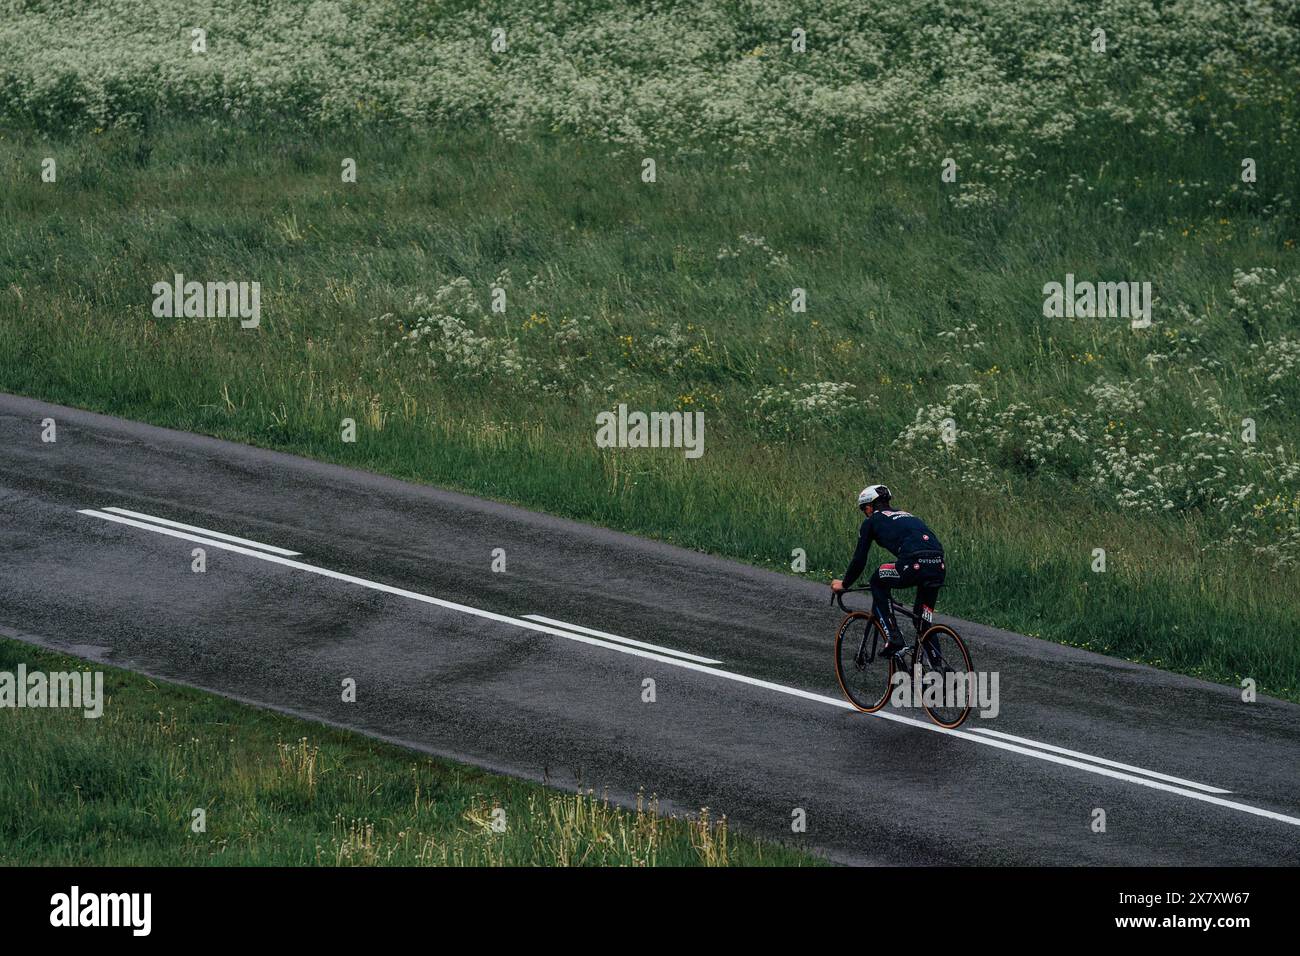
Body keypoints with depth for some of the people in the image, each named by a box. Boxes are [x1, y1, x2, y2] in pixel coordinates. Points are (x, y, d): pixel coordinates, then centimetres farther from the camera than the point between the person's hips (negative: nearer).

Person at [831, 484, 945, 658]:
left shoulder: (872, 521, 18)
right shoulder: (905, 515, 36)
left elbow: (859, 559, 20)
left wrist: (844, 584, 35)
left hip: (915, 565, -6)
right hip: (939, 566, 6)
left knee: (878, 583, 21)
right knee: (924, 620, 23)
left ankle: (893, 639, 11)